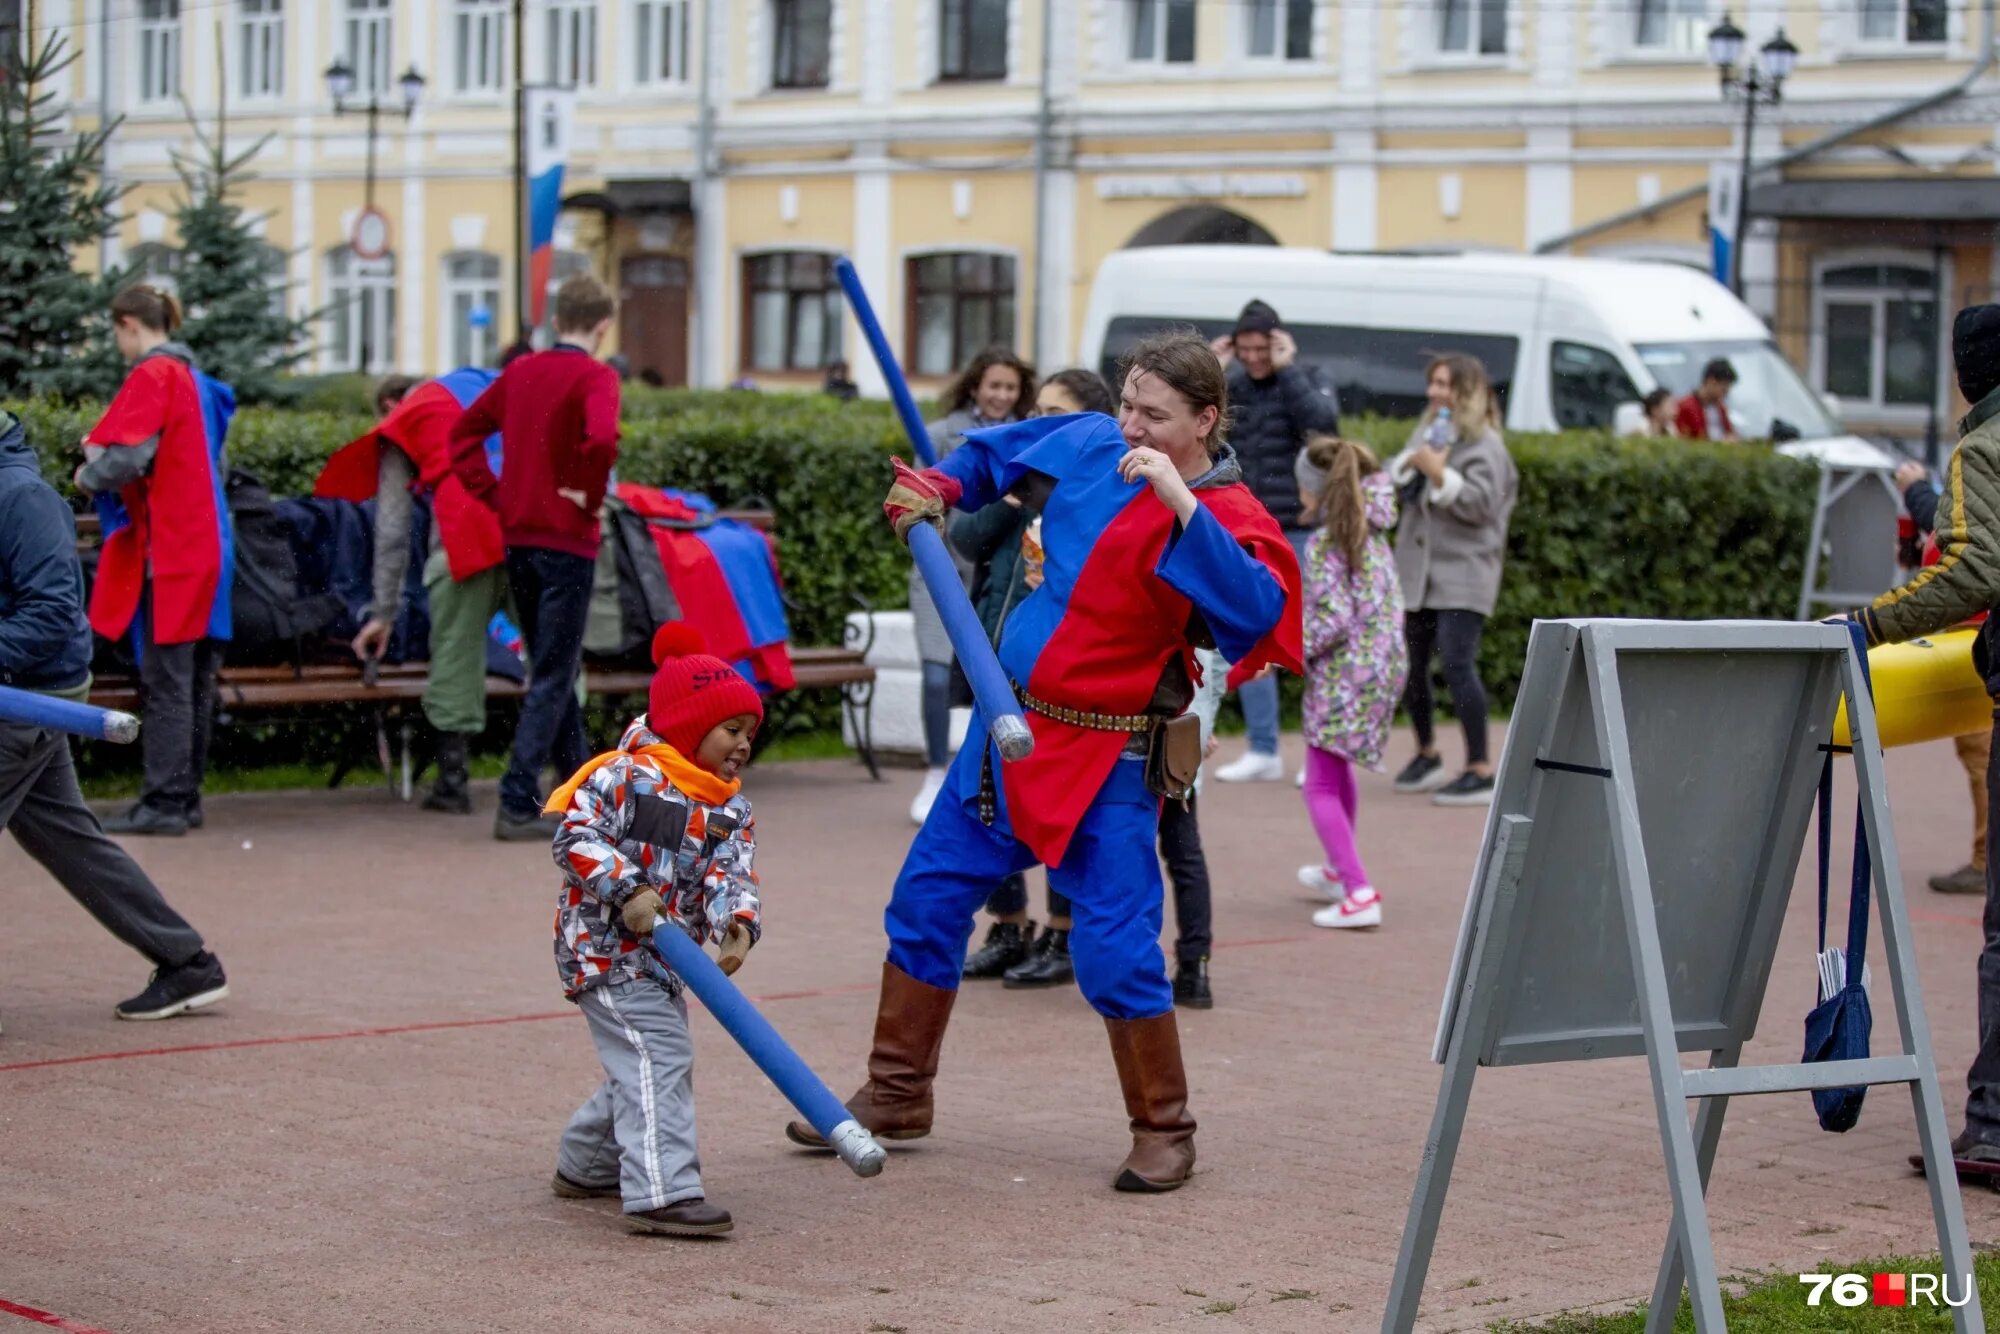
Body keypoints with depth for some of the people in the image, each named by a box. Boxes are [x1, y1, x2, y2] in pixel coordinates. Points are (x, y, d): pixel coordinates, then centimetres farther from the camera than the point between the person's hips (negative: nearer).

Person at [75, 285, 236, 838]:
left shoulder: (153, 375, -11)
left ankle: (164, 802, -8)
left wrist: (89, 476, 0)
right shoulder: (195, 379, 16)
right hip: (207, 543, 9)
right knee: (196, 680, 10)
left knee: (166, 680, -8)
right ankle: (186, 795, 15)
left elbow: (130, 455, -20)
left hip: (169, 549, -9)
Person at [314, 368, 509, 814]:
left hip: (466, 528, -3)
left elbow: (392, 530, 17)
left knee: (456, 655, 6)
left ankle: (453, 781, 7)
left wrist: (384, 611, 18)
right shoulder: (492, 388, 34)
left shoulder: (401, 425, 23)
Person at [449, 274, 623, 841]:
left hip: (517, 538, 7)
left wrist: (493, 494, 10)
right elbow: (601, 440, -29)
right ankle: (518, 804, -8)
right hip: (566, 541, -7)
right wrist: (589, 497, -13)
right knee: (553, 677, -3)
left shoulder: (520, 372, 10)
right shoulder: (595, 377, -10)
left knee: (554, 666, 18)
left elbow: (465, 431, 15)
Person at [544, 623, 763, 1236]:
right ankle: (663, 1193, -25)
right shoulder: (627, 776, -13)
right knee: (657, 1057, -19)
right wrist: (627, 889, -28)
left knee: (647, 1066, 20)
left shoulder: (731, 809, 9)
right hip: (604, 947, -9)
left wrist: (738, 922, -23)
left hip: (663, 956, 9)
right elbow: (575, 838, -18)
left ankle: (586, 1164, 41)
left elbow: (731, 872, -3)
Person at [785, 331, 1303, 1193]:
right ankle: (895, 1096, 28)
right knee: (927, 903, 12)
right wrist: (939, 491, 1)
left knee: (1115, 951, -10)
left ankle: (1163, 1133, 10)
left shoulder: (1229, 522, -15)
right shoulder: (1090, 446, 2)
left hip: (1106, 763, -7)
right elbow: (993, 453, 21)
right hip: (1008, 726, 7)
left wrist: (1180, 503, -37)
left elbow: (1254, 613, -36)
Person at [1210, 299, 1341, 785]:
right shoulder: (1232, 387, 8)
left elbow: (1323, 423, -23)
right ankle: (1263, 751, 14)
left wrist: (1287, 369, -18)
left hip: (1301, 532, -4)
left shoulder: (1307, 383, -2)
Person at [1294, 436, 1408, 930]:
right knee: (1339, 769, 27)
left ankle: (1360, 894, -15)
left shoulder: (1325, 543, -15)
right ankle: (1338, 871, 43)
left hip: (1343, 674, -9)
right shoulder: (1372, 532, 9)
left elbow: (1334, 620, -21)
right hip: (1386, 663, 9)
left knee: (1322, 787, -4)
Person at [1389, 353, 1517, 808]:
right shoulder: (1425, 432, 16)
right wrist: (1410, 462, -7)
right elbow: (1391, 479, 12)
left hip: (1462, 572, -8)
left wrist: (1439, 472, -22)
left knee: (1458, 665, -16)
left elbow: (1481, 502, -17)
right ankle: (1426, 755, 31)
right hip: (1416, 568, 8)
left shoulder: (1485, 444, -7)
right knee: (1410, 664, 12)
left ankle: (1480, 771, -12)